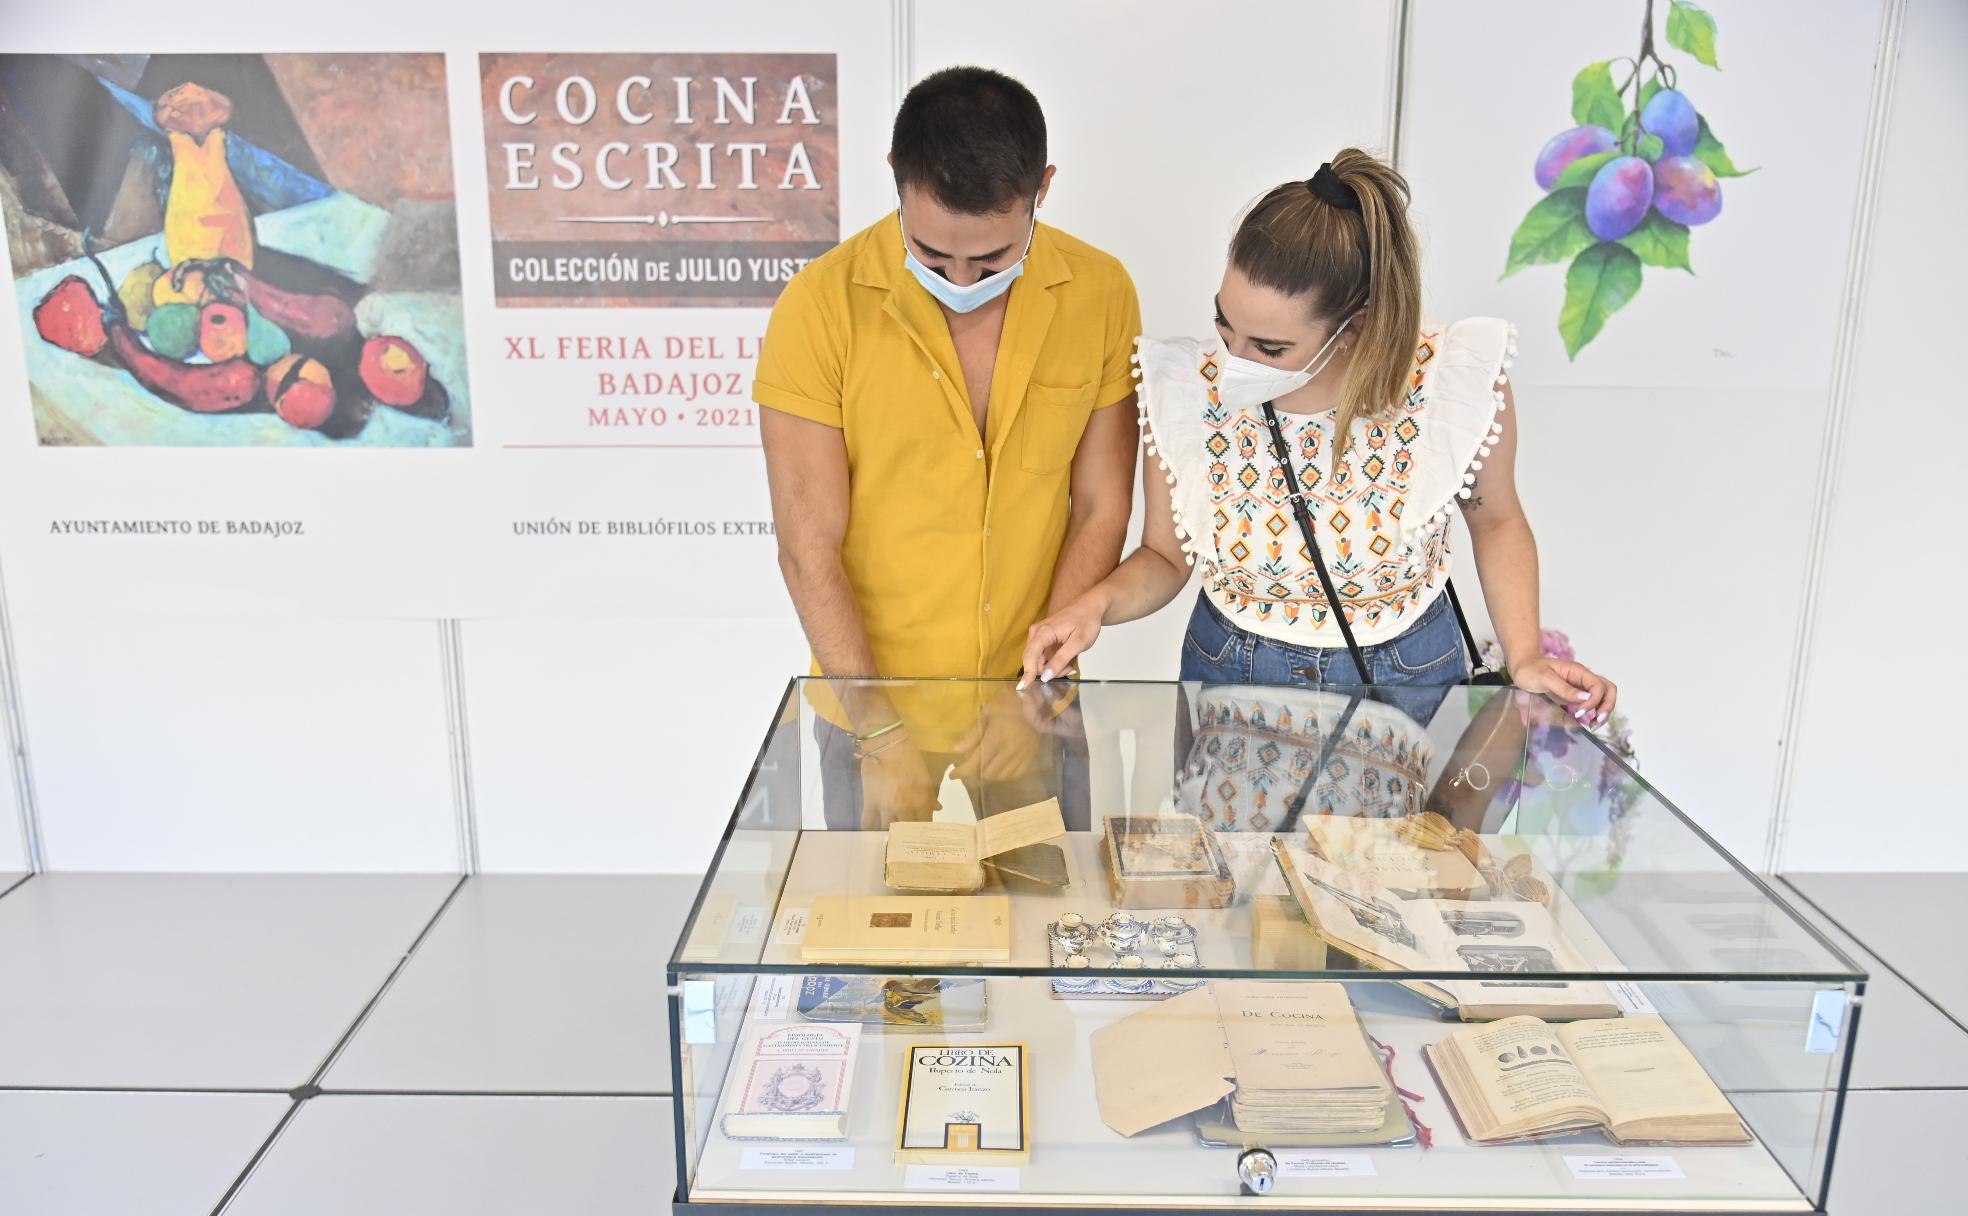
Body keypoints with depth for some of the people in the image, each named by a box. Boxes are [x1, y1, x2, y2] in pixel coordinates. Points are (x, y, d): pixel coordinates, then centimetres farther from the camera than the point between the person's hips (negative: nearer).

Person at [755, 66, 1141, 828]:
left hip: (1033, 713, 2)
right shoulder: (822, 305, -15)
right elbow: (809, 546, -14)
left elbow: (1101, 510, -3)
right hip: (872, 715, -2)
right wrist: (879, 732, -16)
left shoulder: (1099, 294, -7)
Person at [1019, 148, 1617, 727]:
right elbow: (1164, 557, -5)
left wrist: (1524, 657, -12)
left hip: (1407, 679, 0)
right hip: (1229, 672, 1)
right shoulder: (1186, 393, -20)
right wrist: (1097, 602, -25)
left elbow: (1496, 522, -1)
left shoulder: (1452, 383, -22)